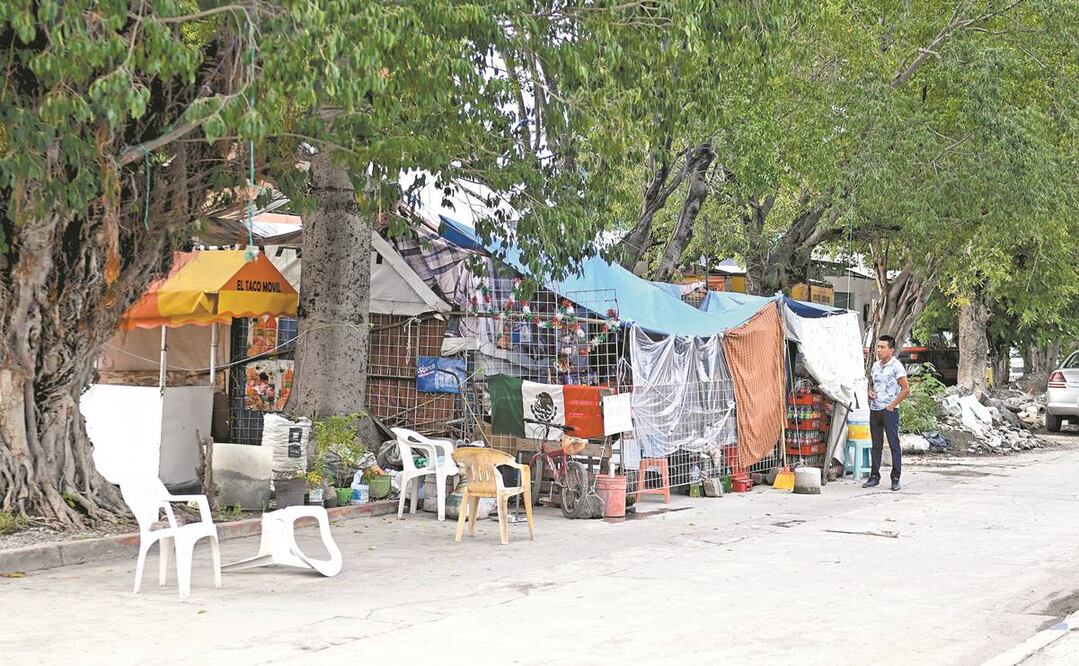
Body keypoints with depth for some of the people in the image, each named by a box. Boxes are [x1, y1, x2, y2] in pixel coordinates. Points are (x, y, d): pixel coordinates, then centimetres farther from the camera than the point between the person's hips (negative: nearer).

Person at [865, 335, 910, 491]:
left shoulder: (896, 366, -8)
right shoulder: (875, 365, 11)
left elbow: (906, 389, -10)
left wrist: (892, 405, -12)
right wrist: (870, 391, 3)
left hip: (889, 410, -7)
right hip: (874, 409, 7)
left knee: (894, 444, -3)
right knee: (876, 445, 10)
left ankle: (895, 479, 1)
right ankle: (874, 476, 16)